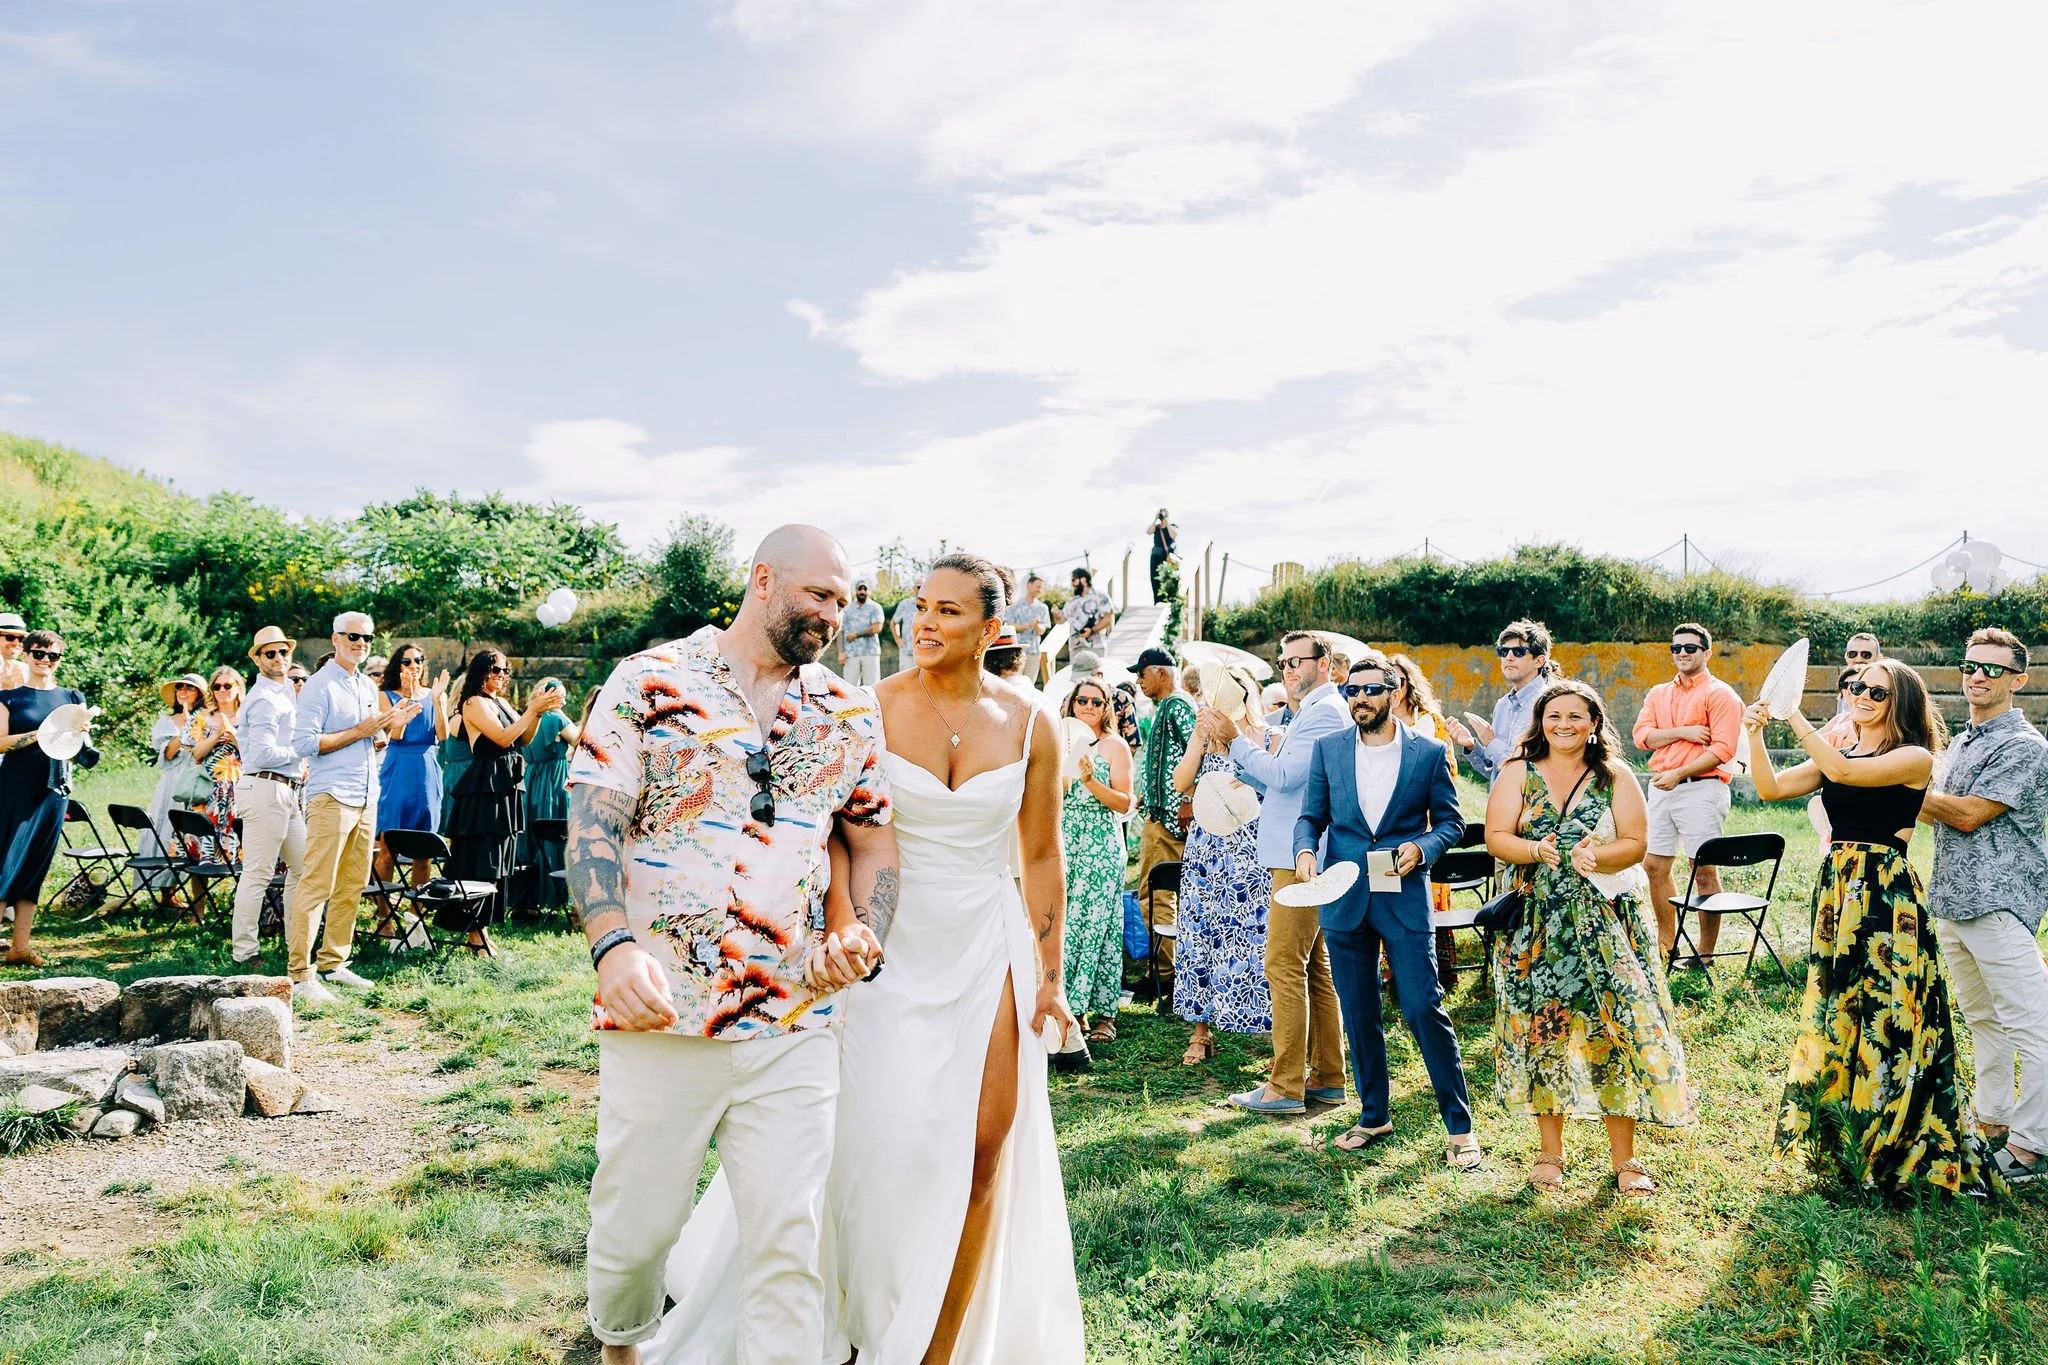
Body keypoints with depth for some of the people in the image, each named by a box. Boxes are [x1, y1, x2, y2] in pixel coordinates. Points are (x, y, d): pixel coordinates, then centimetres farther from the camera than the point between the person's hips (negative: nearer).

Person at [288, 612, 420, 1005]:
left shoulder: (368, 687, 17)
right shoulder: (319, 686, -7)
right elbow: (304, 743, -15)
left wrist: (394, 726, 5)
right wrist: (359, 731, -15)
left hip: (366, 798, 8)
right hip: (331, 797, -8)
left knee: (352, 885, 10)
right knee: (316, 885, -9)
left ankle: (333, 963, 18)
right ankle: (299, 974, -7)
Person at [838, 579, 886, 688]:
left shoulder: (875, 607, 5)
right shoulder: (848, 609, 13)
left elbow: (876, 628, -8)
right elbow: (841, 631, 10)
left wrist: (856, 634, -4)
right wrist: (841, 652, 0)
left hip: (870, 653, -2)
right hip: (851, 654, 2)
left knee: (872, 686, -5)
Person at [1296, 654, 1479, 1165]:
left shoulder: (1429, 753, 0)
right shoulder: (1328, 748, 6)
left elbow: (1450, 821, 6)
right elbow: (1310, 816, 8)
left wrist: (1422, 847, -14)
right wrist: (1304, 849, -13)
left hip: (1405, 897, -3)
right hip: (1343, 898, 3)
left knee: (1424, 1008, -6)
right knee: (1358, 1013, 11)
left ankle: (1460, 1126, 7)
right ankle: (1374, 1117, 26)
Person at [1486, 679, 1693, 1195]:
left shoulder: (1615, 776, 4)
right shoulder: (1518, 773, 4)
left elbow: (1636, 843, -1)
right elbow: (1495, 838, -3)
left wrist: (1595, 857, -20)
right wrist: (1535, 851, -22)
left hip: (1607, 922, 0)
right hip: (1537, 924, 0)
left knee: (1617, 1027, -3)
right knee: (1543, 1030, 2)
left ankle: (1623, 1157, 9)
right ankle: (1549, 1152, 16)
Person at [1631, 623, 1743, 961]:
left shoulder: (1719, 695, -3)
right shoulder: (1658, 694, 16)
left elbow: (1723, 749, -12)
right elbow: (1642, 735, 3)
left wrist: (1679, 774, -18)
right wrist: (1682, 732, -11)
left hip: (1700, 789, -7)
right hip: (1660, 788, 7)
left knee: (1704, 872, -4)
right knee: (1654, 866, 10)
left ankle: (1705, 953, 3)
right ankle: (1666, 943, 23)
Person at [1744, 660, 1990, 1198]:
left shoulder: (1914, 758, -6)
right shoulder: (1838, 755, 13)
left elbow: (1842, 771, -22)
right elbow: (1771, 788, 6)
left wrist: (1794, 715, -19)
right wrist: (1755, 734, -7)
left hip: (1886, 896, -6)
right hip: (1836, 891, 7)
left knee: (1883, 1018, -1)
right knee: (1835, 1017, 12)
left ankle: (1890, 1156, 13)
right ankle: (1844, 1146, 26)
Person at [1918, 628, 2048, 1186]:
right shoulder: (1961, 743, 16)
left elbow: (1969, 815, -16)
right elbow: (1935, 812, 20)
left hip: (2000, 903, -9)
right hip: (1951, 901, 9)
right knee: (1981, 1019, 17)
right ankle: (1993, 1121, 27)